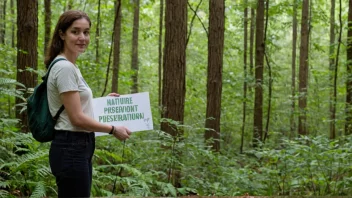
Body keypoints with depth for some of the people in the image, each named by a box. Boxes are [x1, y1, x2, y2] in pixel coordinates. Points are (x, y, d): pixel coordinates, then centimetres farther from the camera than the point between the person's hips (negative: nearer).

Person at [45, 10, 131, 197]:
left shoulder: (70, 66, 14)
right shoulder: (65, 68, -16)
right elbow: (77, 118, -18)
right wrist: (113, 129, -8)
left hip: (79, 147, 10)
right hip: (71, 149, -10)